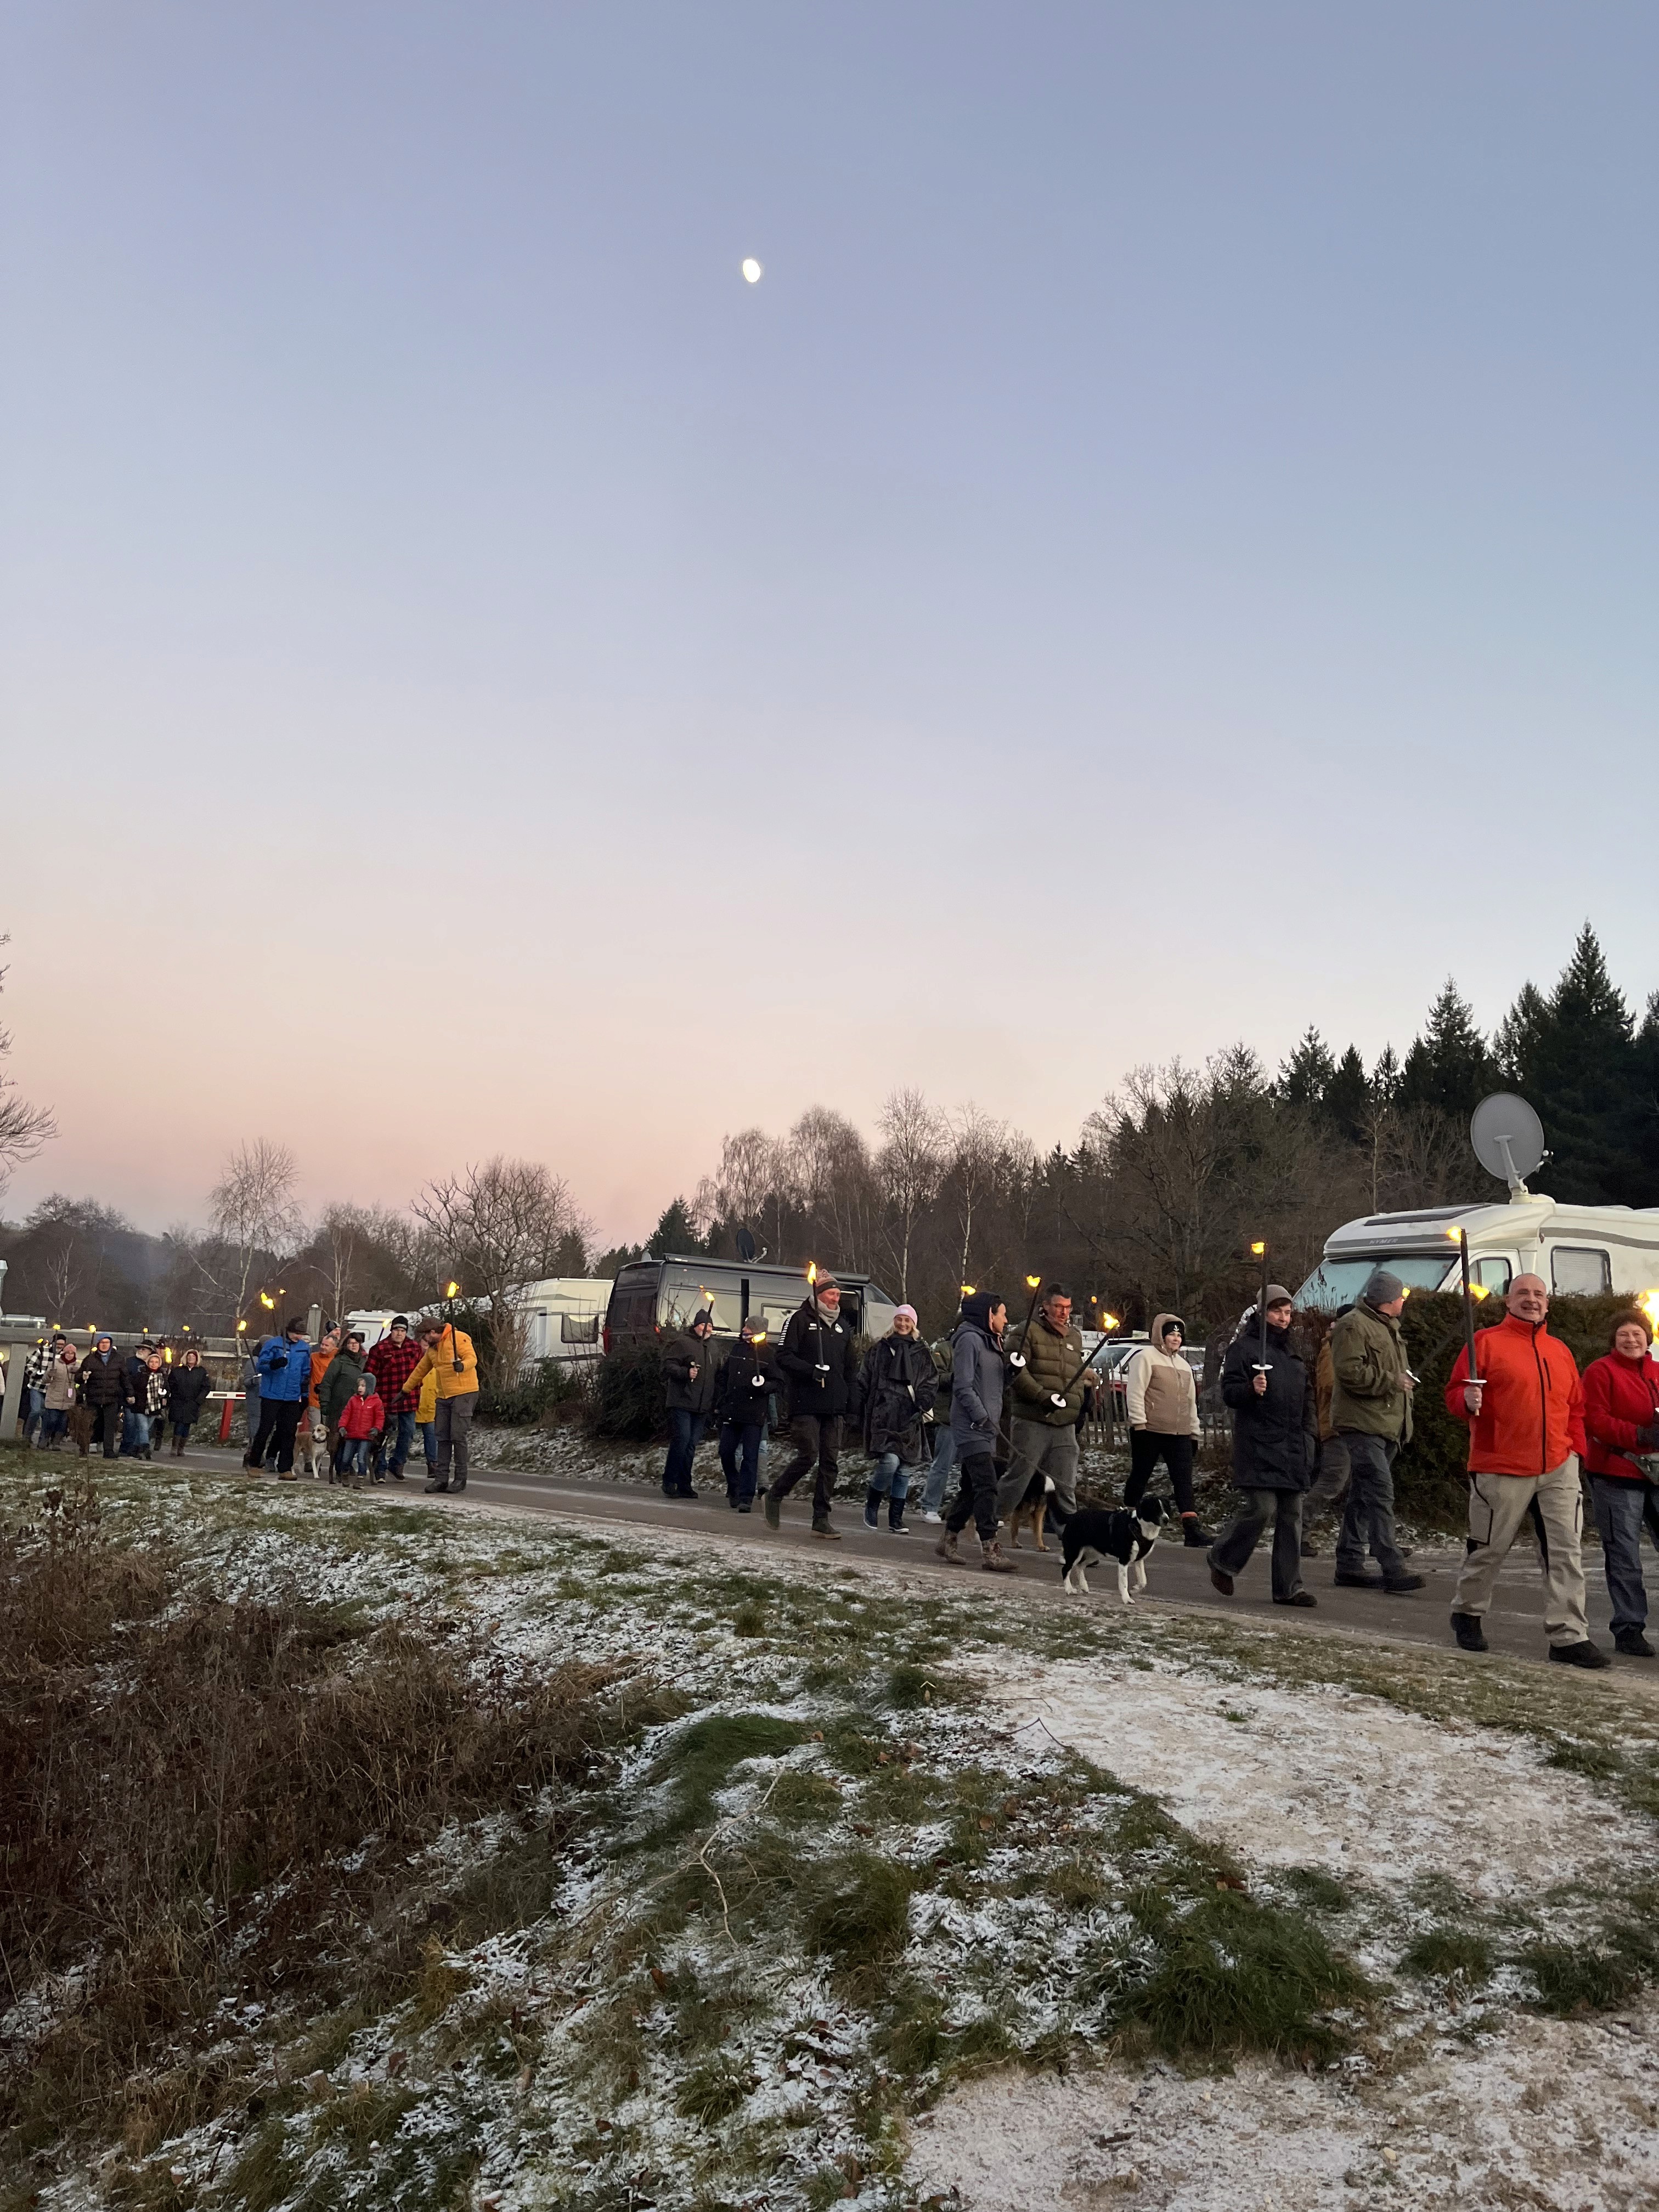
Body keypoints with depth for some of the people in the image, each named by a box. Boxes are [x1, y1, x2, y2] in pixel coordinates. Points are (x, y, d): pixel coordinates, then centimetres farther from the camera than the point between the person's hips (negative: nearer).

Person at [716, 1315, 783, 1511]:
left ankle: (746, 1498, -1)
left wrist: (763, 1387, -22)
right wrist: (724, 1398, 15)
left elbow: (779, 1382, -4)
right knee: (726, 1452, 8)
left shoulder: (769, 1353, -4)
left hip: (754, 1414, -5)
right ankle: (733, 1489, 27)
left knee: (750, 1457, -3)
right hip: (731, 1412, 5)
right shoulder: (738, 1348, 12)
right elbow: (724, 1375, 23)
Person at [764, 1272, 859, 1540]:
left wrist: (850, 1403, 14)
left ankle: (821, 1519, 8)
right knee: (808, 1455, -11)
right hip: (806, 1404, -6)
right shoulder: (800, 1320, -1)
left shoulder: (842, 1326, 18)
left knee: (830, 1462, 3)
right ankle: (775, 1495, 13)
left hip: (834, 1407, 6)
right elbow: (784, 1357, -9)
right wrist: (811, 1370, -21)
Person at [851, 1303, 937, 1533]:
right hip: (883, 1416, -3)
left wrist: (924, 1403, -8)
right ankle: (872, 1504, 7)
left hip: (909, 1419, 3)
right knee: (890, 1460, -18)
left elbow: (931, 1383, 11)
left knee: (904, 1468, 5)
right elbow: (862, 1383, 10)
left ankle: (896, 1518, 15)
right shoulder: (879, 1350, 9)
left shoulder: (922, 1354, 13)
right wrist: (857, 1413, 6)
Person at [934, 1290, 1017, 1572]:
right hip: (972, 1429, -10)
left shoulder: (988, 1340, 20)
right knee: (987, 1487, -14)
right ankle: (990, 1550, -14)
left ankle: (948, 1540, 22)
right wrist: (982, 1417, -20)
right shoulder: (970, 1339, -11)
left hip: (985, 1429, 10)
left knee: (971, 1487, 13)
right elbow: (963, 1386, -17)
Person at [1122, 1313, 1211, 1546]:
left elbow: (1191, 1402, 25)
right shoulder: (1145, 1357, -2)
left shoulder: (1184, 1365, 22)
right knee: (1140, 1478, 2)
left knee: (1184, 1480, -4)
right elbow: (1135, 1393, -11)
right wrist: (1139, 1425, -17)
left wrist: (1194, 1432, 21)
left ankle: (1192, 1527, -10)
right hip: (1150, 1432, -6)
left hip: (1179, 1435, 6)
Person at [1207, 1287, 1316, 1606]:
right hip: (1258, 1445, -7)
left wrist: (1307, 1436, 16)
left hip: (1293, 1447, 7)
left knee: (1291, 1515, 5)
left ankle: (1288, 1587, 10)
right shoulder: (1243, 1348, -3)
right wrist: (1251, 1389, -28)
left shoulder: (1293, 1352, 20)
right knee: (1261, 1508, -14)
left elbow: (1306, 1397, 27)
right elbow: (1228, 1392, -8)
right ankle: (1221, 1559, 9)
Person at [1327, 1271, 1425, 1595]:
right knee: (1381, 1493, -16)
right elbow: (1350, 1372, -20)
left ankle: (1349, 1565, 17)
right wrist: (1392, 1381, -15)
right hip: (1362, 1424, -10)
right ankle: (1393, 1570, -19)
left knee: (1363, 1496, 12)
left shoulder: (1389, 1327, 22)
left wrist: (1405, 1381, 14)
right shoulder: (1353, 1326, -11)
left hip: (1384, 1425, 10)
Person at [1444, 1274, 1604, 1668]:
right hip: (1501, 1469, -4)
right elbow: (1455, 1392, -5)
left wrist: (1576, 1447, 8)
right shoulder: (1487, 1342, -2)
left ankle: (1569, 1636, 2)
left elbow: (1575, 1406, 21)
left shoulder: (1560, 1351, 15)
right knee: (1490, 1548, 7)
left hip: (1559, 1469, 5)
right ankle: (1468, 1612, 29)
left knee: (1566, 1551, -2)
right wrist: (1467, 1400, -27)